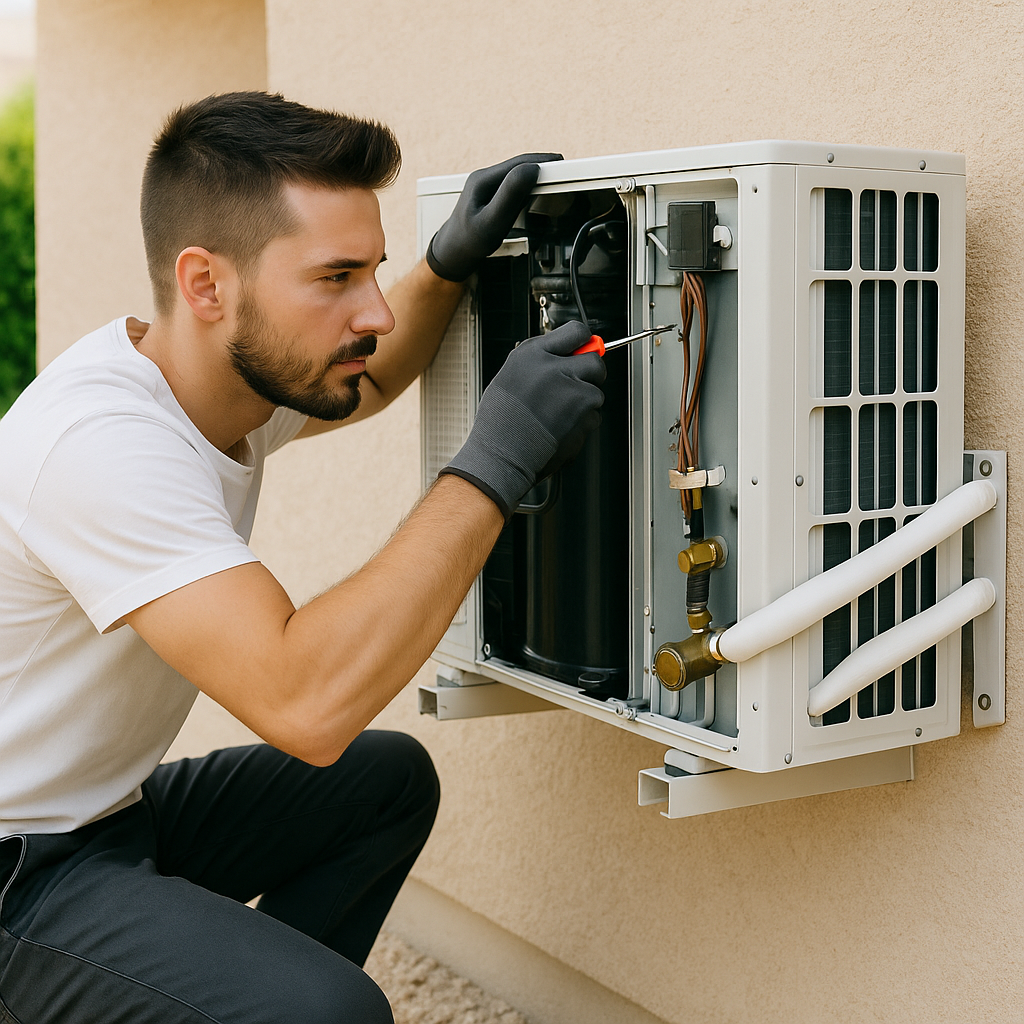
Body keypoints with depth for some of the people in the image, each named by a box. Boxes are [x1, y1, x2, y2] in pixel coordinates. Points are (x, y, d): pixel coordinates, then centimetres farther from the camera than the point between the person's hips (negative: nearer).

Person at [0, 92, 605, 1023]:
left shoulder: (241, 370, 0)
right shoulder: (99, 440, -29)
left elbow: (366, 383, 24)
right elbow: (307, 704, -38)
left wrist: (448, 268, 2)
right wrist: (497, 459, -32)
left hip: (113, 809, 9)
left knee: (390, 777, 11)